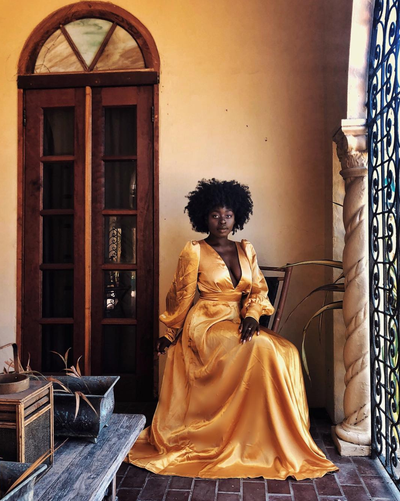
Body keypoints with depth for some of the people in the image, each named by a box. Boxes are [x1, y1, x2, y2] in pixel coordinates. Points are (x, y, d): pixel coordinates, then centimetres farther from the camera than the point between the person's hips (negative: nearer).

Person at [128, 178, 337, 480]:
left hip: (240, 322, 5)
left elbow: (259, 288, 8)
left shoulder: (246, 249, 14)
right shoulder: (194, 252, -1)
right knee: (260, 349, -29)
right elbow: (181, 295, 5)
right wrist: (170, 333, 12)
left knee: (287, 352, -20)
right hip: (206, 324, -5)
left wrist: (251, 316, -12)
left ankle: (285, 440, -8)